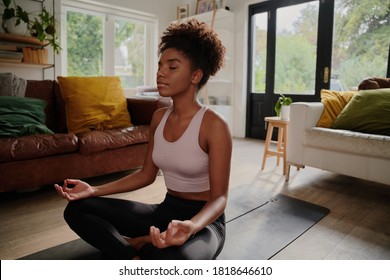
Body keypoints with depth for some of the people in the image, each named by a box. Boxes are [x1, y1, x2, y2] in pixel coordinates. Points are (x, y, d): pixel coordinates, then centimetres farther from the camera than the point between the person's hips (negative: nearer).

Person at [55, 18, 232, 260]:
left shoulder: (214, 125, -18)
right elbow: (147, 174, 8)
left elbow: (219, 197, -16)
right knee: (77, 209, -4)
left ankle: (141, 242, -10)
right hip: (165, 211, 6)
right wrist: (94, 190, 0)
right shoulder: (159, 118, 2)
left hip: (204, 220, -6)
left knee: (173, 257, -42)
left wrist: (190, 227, -37)